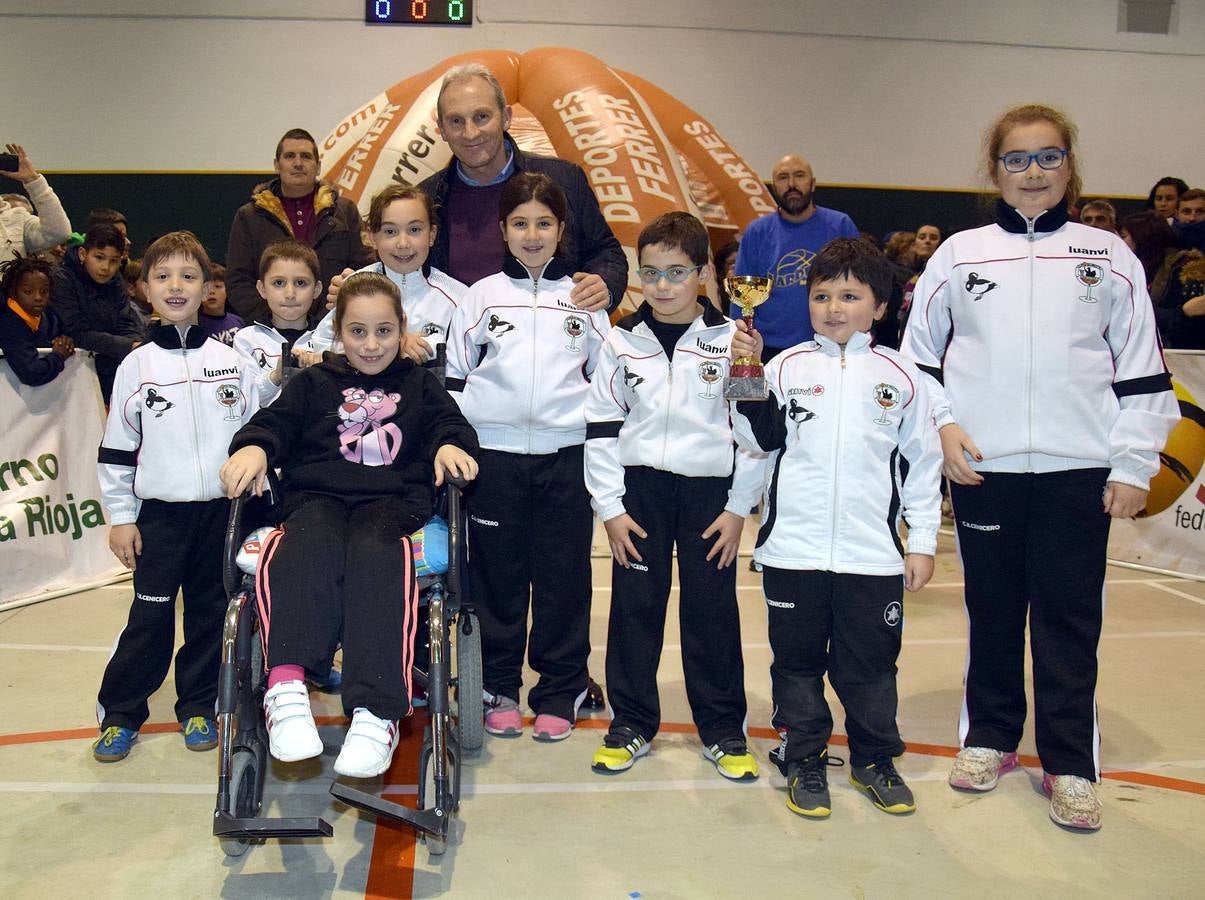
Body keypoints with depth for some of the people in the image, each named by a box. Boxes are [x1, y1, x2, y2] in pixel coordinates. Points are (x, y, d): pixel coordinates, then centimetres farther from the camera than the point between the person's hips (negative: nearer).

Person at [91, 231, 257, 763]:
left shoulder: (230, 360, 3)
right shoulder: (136, 365, 1)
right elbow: (116, 448, 3)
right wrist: (120, 516, 0)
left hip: (222, 509, 1)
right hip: (160, 512, -1)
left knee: (210, 612, 9)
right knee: (151, 615, 1)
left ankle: (198, 707, 24)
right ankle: (118, 713, 16)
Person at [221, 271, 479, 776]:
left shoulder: (418, 383, 26)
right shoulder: (314, 383, 25)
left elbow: (447, 421, 14)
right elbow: (276, 423, 12)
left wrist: (450, 445, -11)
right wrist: (253, 448, -12)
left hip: (393, 499, -1)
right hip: (318, 496, 1)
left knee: (374, 551, -37)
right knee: (309, 544, -38)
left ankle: (376, 713, -45)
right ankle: (287, 687, -46)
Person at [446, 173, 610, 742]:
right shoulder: (481, 296, 5)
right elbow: (454, 379, 9)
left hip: (566, 454, 0)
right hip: (495, 454, 0)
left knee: (563, 576, 5)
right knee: (498, 573, 7)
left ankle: (560, 691, 18)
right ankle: (499, 688, 20)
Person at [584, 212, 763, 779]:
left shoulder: (731, 342, -3)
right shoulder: (623, 342, 1)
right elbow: (601, 427, 3)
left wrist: (738, 508, -4)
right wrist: (610, 507, -2)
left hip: (710, 490, -1)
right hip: (640, 488, 2)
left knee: (713, 610, 5)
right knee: (634, 607, 6)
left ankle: (722, 730, 20)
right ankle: (631, 725, 21)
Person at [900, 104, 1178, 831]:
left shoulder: (1109, 256, 4)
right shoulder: (959, 254, 5)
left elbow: (1142, 369, 4)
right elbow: (919, 352, 10)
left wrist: (1134, 464, 0)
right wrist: (942, 424, -2)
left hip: (1079, 471, 0)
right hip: (984, 468, 1)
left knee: (1071, 616, 4)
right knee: (993, 608, 11)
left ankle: (1070, 764, 16)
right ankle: (990, 738, 27)